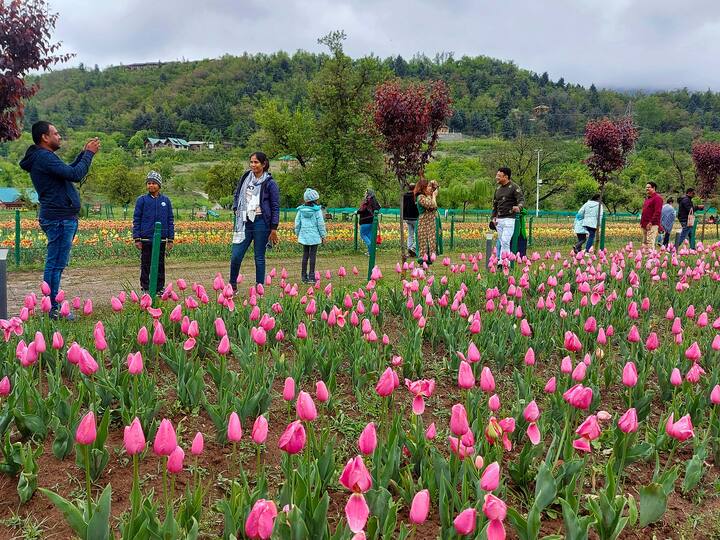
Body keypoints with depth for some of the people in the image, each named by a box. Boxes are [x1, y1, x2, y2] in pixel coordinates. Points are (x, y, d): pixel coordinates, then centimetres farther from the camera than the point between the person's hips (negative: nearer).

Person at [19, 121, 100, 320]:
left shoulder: (42, 157, 19)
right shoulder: (44, 157, -15)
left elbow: (69, 171, 25)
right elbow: (75, 175, -21)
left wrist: (84, 153, 17)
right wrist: (89, 154, -9)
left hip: (60, 218, 11)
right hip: (59, 219, -11)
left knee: (55, 264, 13)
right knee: (56, 264, -7)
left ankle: (54, 306, 18)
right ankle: (53, 309, -4)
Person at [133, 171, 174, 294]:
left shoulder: (166, 201, 6)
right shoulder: (142, 200, 1)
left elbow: (170, 220, 9)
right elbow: (136, 220, 2)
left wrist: (171, 239, 5)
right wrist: (137, 239, -4)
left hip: (161, 239, 2)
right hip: (146, 239, -2)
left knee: (160, 265, 8)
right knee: (146, 265, 5)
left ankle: (160, 288, 16)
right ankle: (145, 288, 13)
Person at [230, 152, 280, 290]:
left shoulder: (270, 183, -5)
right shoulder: (245, 178, 9)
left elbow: (276, 207, -3)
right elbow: (236, 194, 25)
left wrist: (274, 229, -6)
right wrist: (236, 209, 10)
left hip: (261, 223, -4)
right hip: (245, 222, 4)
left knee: (259, 258, 4)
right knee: (236, 256, 0)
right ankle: (232, 285, 19)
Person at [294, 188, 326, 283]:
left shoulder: (301, 209, 2)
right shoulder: (317, 209, -9)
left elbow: (297, 223, 7)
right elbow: (320, 223, -6)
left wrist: (298, 234, 18)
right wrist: (323, 236, 3)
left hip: (304, 235, 3)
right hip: (314, 236, -3)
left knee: (305, 255, 11)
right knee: (312, 255, 1)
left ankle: (304, 276, 13)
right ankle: (311, 276, 2)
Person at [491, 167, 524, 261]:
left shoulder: (514, 187, -6)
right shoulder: (498, 188, 16)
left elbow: (521, 200, -15)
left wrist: (519, 207, -38)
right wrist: (493, 217, 13)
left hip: (509, 219, -7)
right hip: (498, 220, 7)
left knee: (505, 241, -13)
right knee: (501, 242, 8)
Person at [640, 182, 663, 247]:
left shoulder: (657, 198, -8)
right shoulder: (647, 198, 22)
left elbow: (657, 212, -16)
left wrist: (651, 222, -21)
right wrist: (641, 222, 18)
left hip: (652, 225, -10)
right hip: (644, 225, 10)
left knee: (650, 243, -14)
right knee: (645, 243, 10)